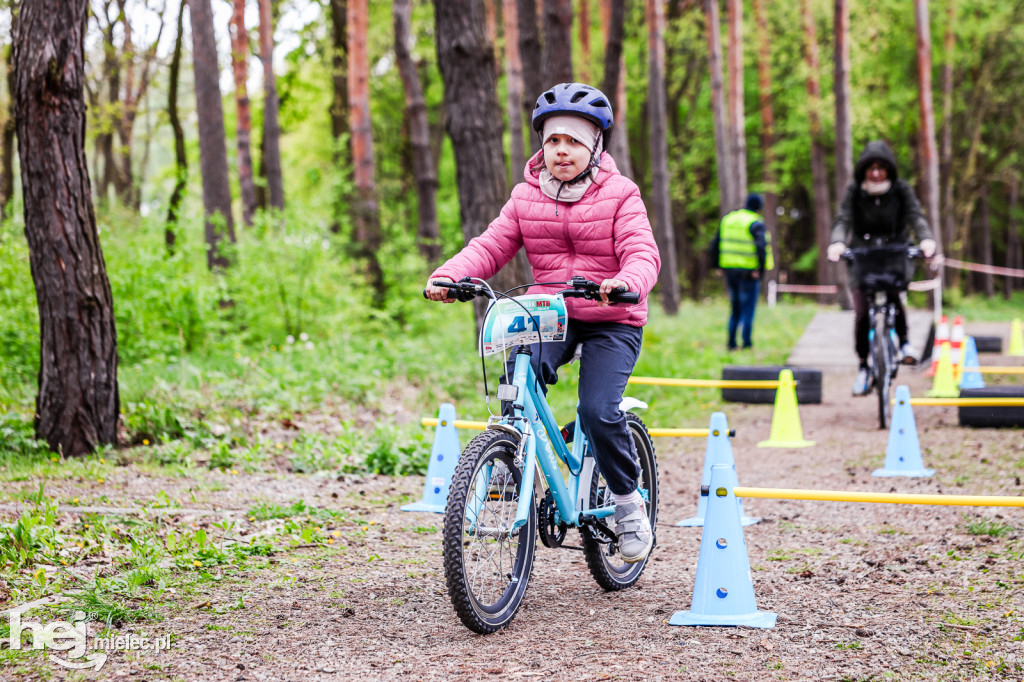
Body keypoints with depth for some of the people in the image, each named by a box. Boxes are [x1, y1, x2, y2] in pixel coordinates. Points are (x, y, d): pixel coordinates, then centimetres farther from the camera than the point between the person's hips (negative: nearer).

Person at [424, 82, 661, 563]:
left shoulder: (618, 195, -5)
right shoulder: (526, 197, 5)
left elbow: (642, 253, -18)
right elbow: (490, 246, -3)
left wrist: (626, 283, -42)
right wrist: (447, 275, -22)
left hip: (612, 322, -3)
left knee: (598, 411, -21)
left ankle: (628, 503, 3)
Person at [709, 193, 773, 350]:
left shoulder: (727, 219, 10)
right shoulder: (756, 224, -10)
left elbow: (715, 244, 11)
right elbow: (762, 247, -23)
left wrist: (719, 265, 15)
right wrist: (762, 269, -16)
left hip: (729, 270, 5)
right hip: (749, 272, -5)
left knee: (735, 308, 16)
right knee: (748, 308, 4)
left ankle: (731, 342, 13)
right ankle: (746, 342, 4)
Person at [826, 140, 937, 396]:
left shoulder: (901, 189, -3)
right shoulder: (853, 191, -3)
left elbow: (916, 216, -13)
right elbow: (843, 220, -13)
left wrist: (926, 239, -34)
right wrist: (837, 243, -35)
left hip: (896, 253, -1)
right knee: (862, 312, -9)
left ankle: (904, 341, -14)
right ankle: (864, 366, 8)